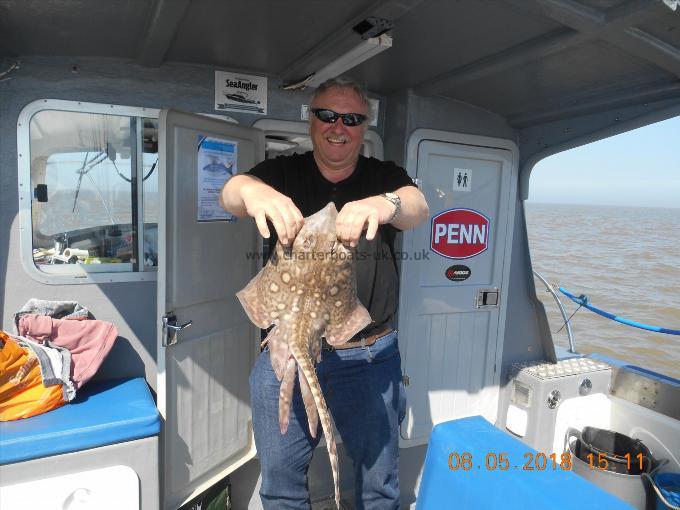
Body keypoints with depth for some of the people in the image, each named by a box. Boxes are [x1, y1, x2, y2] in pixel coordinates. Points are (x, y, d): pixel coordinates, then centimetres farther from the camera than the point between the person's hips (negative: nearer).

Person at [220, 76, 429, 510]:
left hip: (369, 356, 0)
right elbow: (229, 195, -15)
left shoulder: (386, 179, 2)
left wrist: (385, 204, -42)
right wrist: (249, 190, -40)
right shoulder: (282, 174, 3)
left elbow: (418, 207, -18)